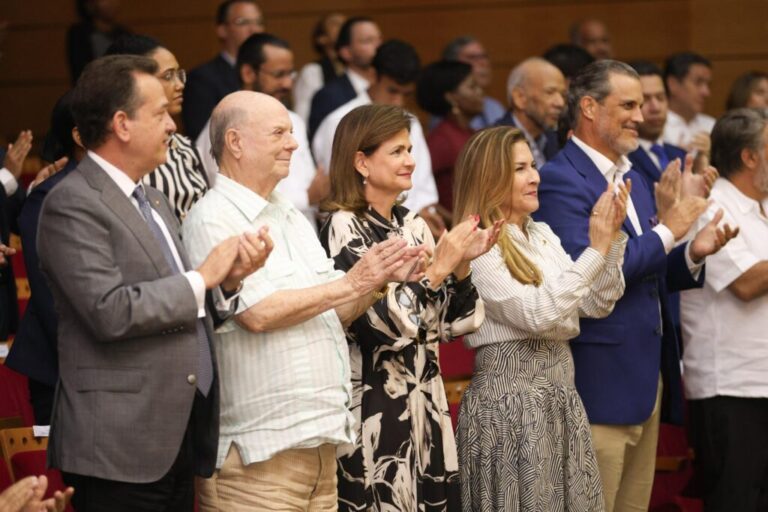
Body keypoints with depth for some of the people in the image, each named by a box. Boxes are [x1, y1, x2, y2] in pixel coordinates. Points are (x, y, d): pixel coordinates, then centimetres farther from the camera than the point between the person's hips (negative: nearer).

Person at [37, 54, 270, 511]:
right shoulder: (74, 204, -11)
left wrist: (229, 281, 0)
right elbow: (110, 312, -21)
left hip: (180, 439, 8)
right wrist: (202, 278, -11)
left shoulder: (155, 202, 18)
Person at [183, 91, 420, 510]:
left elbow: (334, 315, 17)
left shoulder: (293, 219, 16)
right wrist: (353, 282, -13)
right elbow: (258, 314, -19)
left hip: (320, 440, 8)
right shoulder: (213, 221, -9)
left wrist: (378, 279, -1)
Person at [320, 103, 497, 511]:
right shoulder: (344, 230, -9)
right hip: (375, 408, -7)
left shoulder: (412, 225, 11)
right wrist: (437, 269, -16)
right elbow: (382, 324, -19)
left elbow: (448, 324, 10)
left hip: (424, 402, 7)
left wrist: (462, 267, -4)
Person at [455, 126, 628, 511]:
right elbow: (539, 314, -20)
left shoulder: (543, 236, 13)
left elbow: (598, 305, 10)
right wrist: (595, 250, -18)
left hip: (559, 396, 8)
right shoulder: (478, 248, -12)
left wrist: (613, 238, -2)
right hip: (510, 399, -8)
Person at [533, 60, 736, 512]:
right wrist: (666, 232, -17)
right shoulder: (561, 181, -13)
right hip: (601, 385, -9)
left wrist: (693, 253, 0)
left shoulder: (634, 180, 16)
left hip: (649, 381, 9)